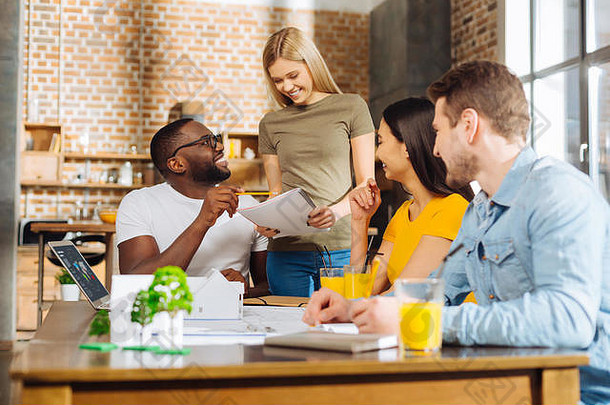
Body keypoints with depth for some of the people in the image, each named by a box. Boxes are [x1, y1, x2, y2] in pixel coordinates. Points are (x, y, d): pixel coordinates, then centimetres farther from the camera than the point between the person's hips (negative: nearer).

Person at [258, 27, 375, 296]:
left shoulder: (351, 107, 3)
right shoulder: (270, 124, 12)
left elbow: (366, 183, 1)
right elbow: (276, 191, 14)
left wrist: (337, 211, -18)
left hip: (342, 247, -2)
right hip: (287, 251, 2)